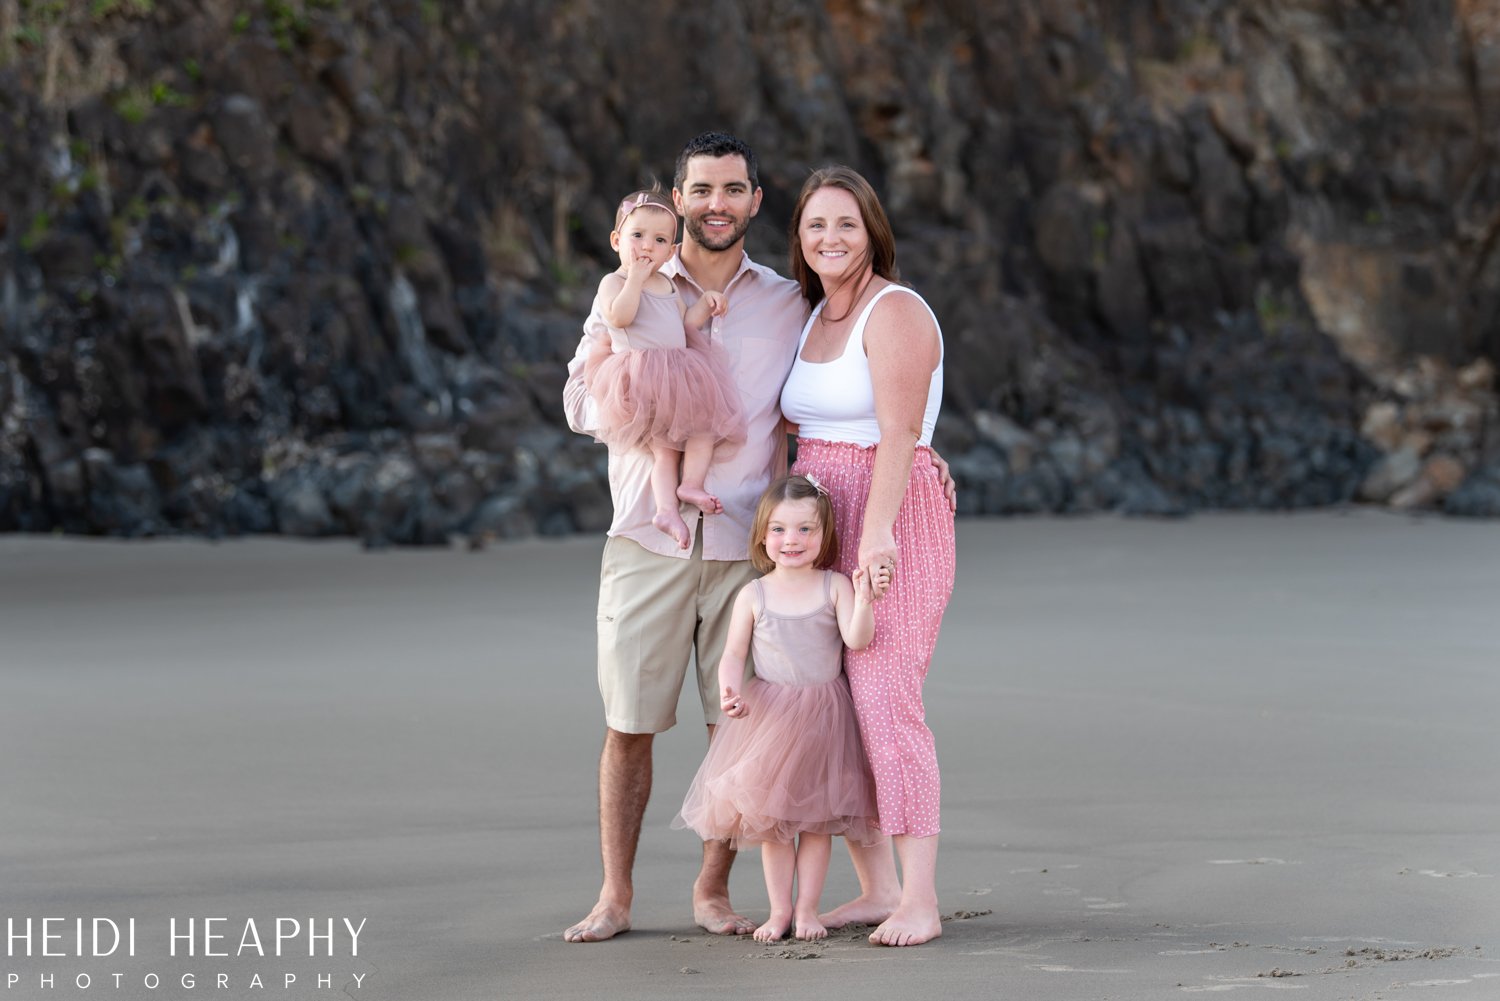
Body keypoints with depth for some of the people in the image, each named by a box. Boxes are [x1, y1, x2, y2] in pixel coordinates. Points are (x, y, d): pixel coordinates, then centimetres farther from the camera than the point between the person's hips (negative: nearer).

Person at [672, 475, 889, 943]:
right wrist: (730, 691, -19)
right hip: (768, 715, 1)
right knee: (770, 819, 5)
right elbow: (734, 653, 0)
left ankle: (807, 909, 13)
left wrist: (863, 599, -31)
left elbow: (857, 639, -14)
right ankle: (779, 909, 14)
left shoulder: (835, 587, -3)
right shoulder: (753, 595, 0)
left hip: (823, 716, -1)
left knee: (816, 817, 5)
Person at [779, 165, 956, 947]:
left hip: (895, 521, -8)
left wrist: (877, 531, -30)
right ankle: (877, 887, 11)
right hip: (820, 522, 8)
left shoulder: (894, 313, -10)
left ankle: (921, 900, -13)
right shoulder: (814, 316, 16)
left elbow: (899, 430, -21)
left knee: (885, 700, -15)